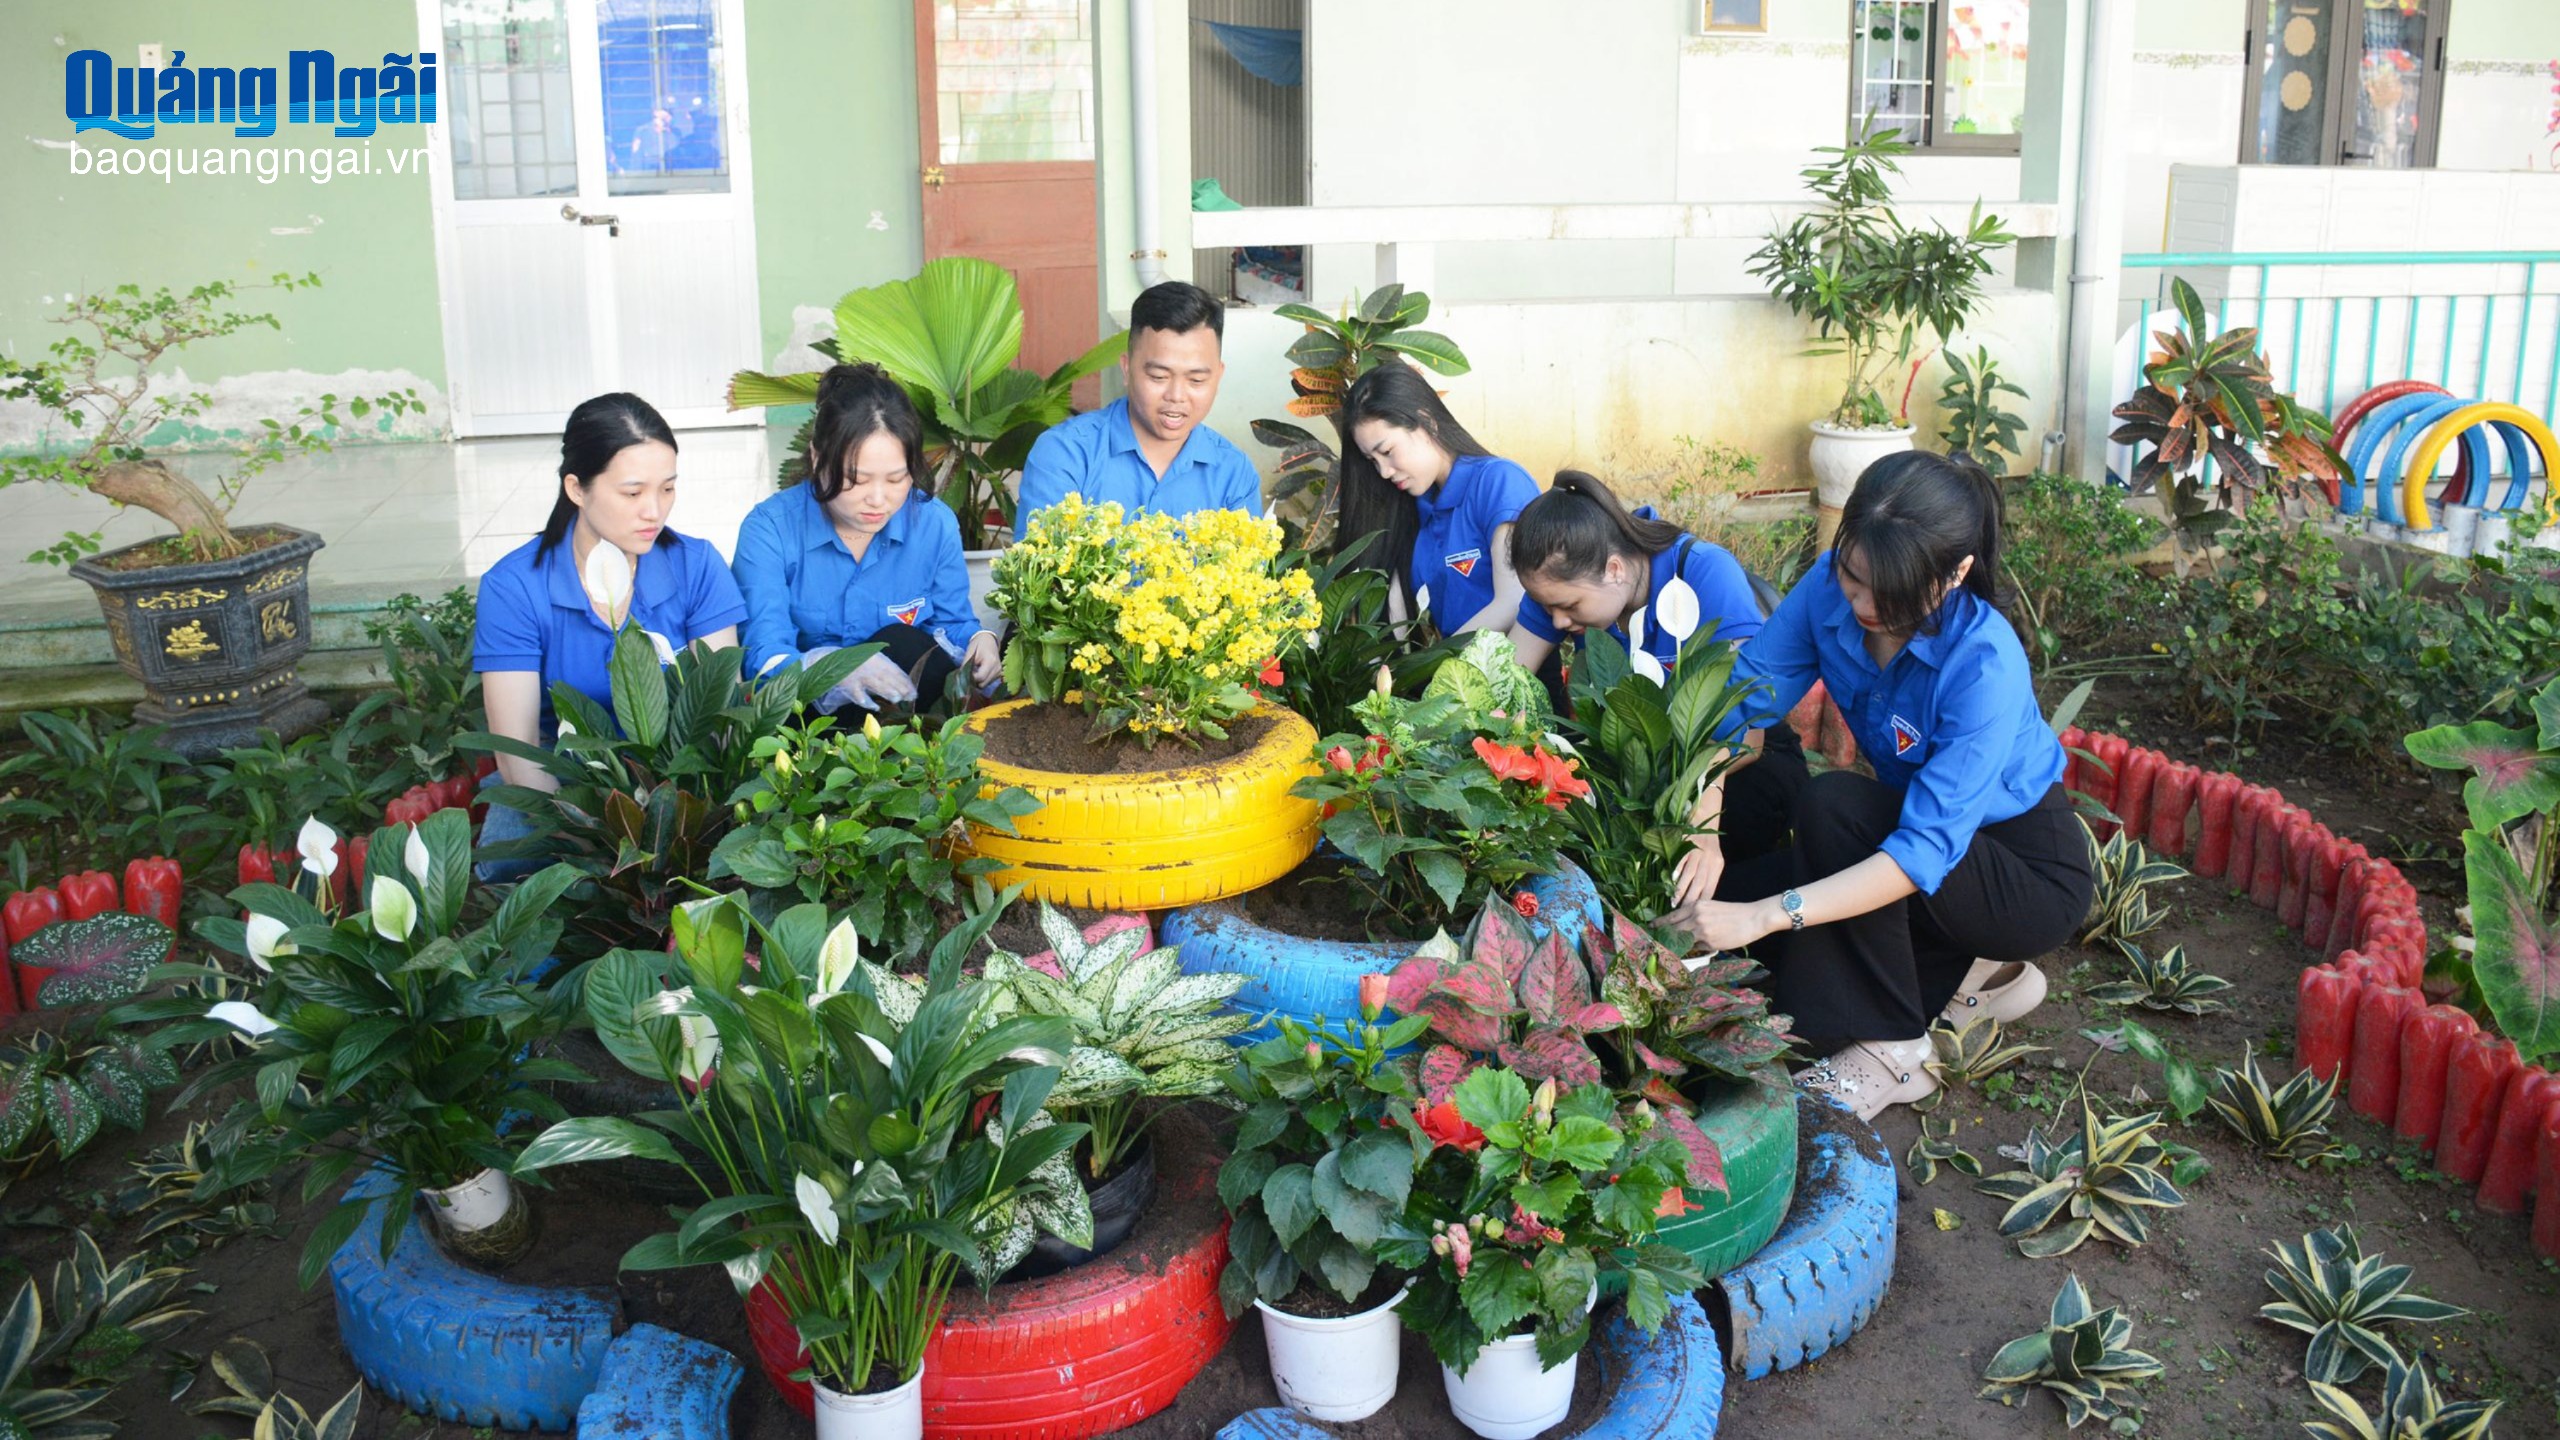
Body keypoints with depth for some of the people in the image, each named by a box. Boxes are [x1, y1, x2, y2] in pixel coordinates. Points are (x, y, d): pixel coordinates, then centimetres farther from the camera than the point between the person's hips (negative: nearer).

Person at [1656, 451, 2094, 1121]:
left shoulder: (1985, 664, -33)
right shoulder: (1832, 587, -17)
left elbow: (1927, 850, -38)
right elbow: (1744, 696, -15)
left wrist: (1766, 915, -46)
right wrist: (1704, 826, -33)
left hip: (2028, 876, -7)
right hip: (1919, 827, 7)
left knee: (1832, 806, -31)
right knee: (1723, 896, -8)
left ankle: (1892, 1052, -16)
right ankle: (1970, 970, 5)